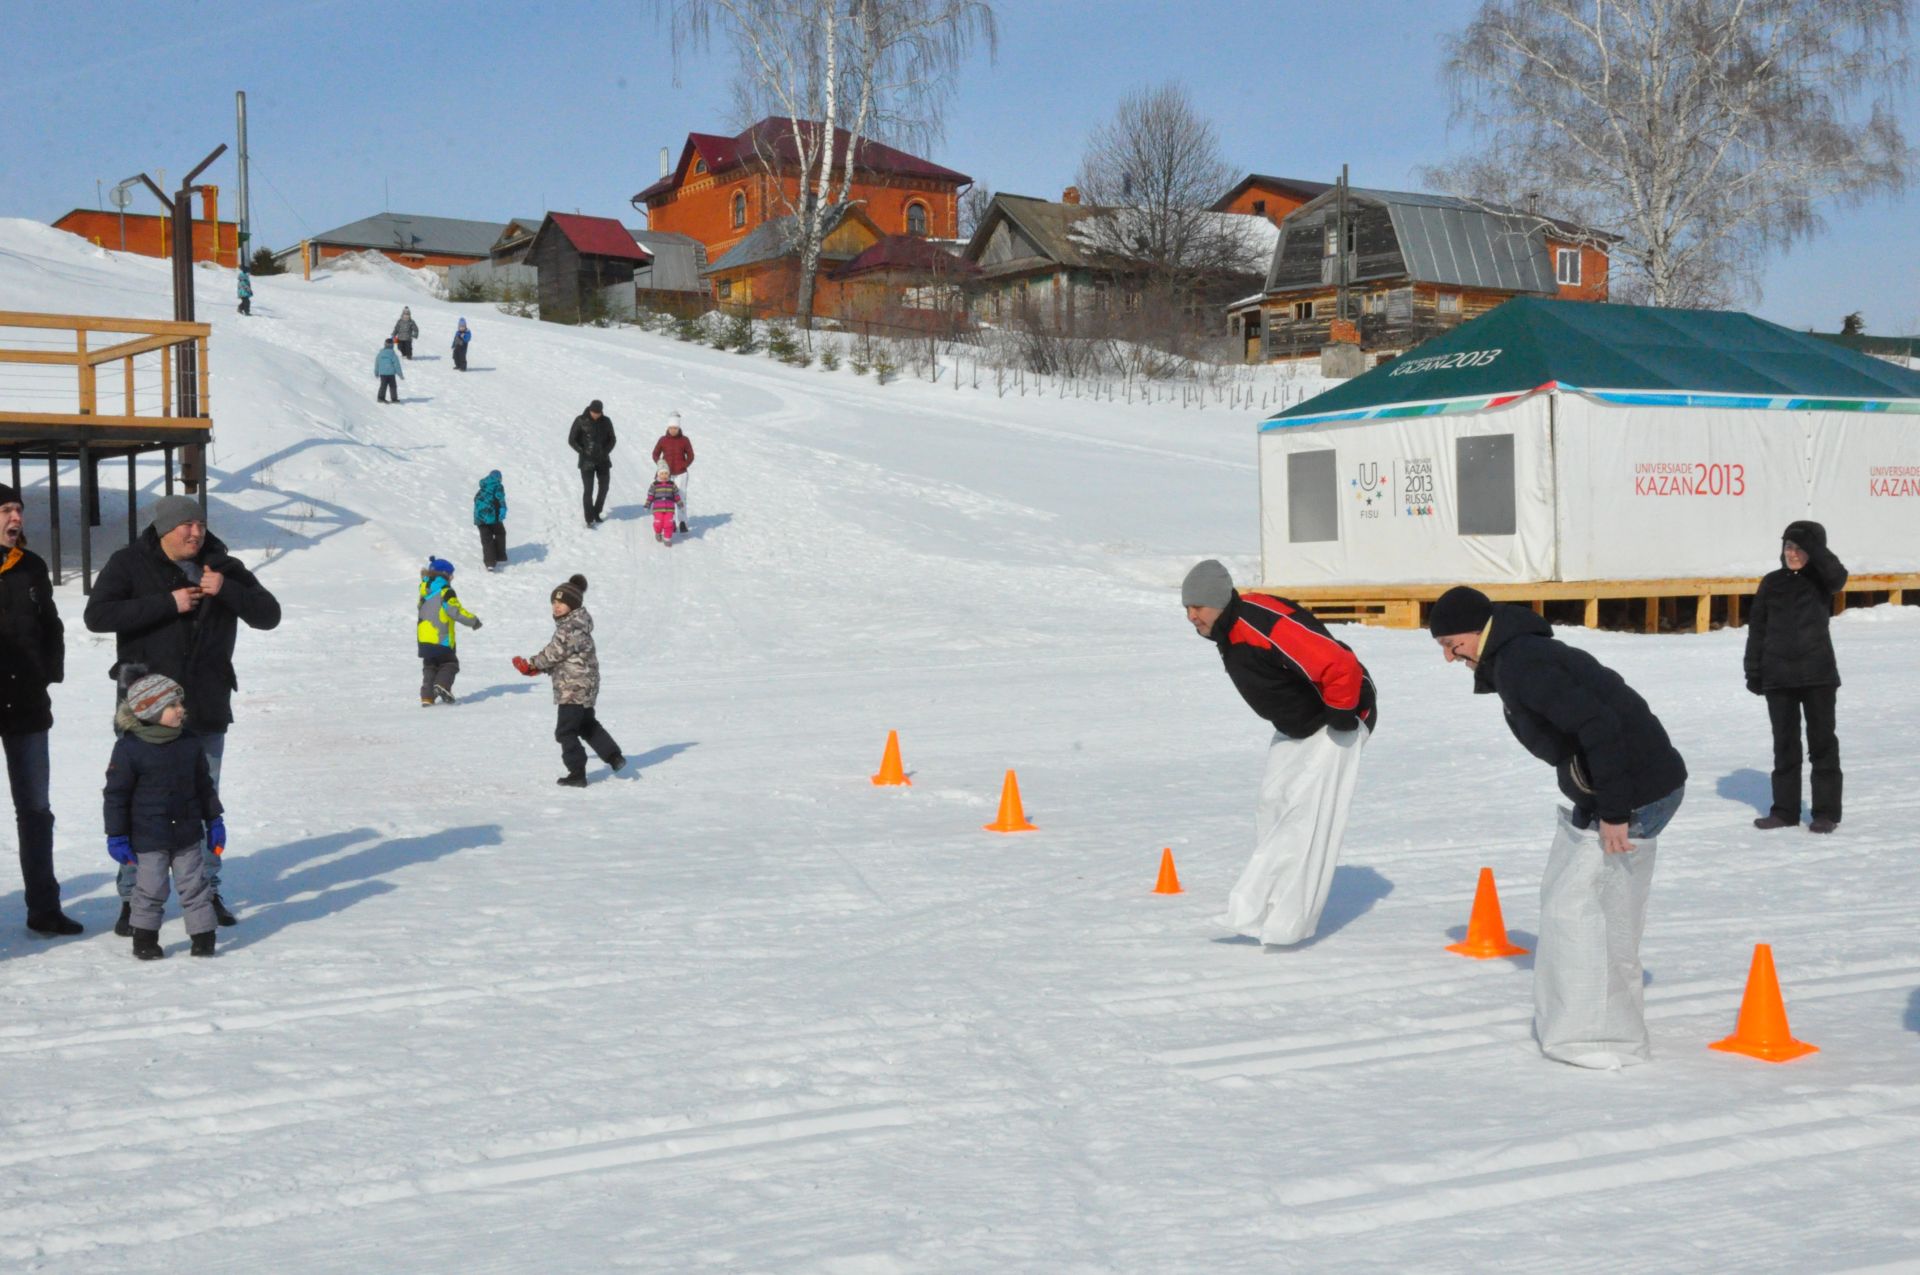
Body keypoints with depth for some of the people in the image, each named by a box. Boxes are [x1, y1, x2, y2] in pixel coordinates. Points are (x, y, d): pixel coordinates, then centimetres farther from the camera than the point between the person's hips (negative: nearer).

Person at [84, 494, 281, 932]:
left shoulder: (224, 567, 6)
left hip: (207, 708, 3)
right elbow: (96, 615, -16)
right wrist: (168, 603, -20)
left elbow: (268, 615, 1)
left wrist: (226, 590, -16)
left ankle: (207, 891, 23)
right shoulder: (129, 564, -3)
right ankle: (134, 899, 7)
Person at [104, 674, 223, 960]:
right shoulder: (129, 748, -13)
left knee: (195, 885, 7)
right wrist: (117, 836, -7)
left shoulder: (191, 743, 1)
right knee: (151, 889, 4)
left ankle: (203, 936, 16)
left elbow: (204, 784, 12)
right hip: (148, 838, -4)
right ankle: (145, 939, 21)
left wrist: (214, 821, 14)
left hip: (188, 834, 4)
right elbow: (116, 794, -8)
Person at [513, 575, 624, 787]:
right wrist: (539, 667, 3)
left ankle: (577, 774, 2)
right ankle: (614, 756, 29)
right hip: (585, 686, 11)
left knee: (565, 731, -3)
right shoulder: (569, 624, 13)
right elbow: (559, 654, 15)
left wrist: (532, 664, -5)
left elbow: (555, 652, -19)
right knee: (587, 725, 25)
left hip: (574, 688, -11)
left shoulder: (573, 628, -21)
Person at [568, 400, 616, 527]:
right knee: (588, 490, -7)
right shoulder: (580, 421, -8)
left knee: (604, 488, 8)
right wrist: (583, 453, -9)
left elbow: (612, 439, 10)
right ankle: (589, 519, -2)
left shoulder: (606, 421, 0)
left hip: (603, 460, 4)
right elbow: (572, 440, -3)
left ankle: (596, 514, 26)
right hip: (587, 462, -4)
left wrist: (605, 452, -4)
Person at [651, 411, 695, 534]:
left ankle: (683, 522, 4)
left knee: (681, 497, -4)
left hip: (681, 474, -1)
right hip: (667, 474, 1)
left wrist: (684, 467, -6)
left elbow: (690, 456, 5)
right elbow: (655, 454, 9)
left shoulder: (685, 440, -2)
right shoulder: (663, 440, 0)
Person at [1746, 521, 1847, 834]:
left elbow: (1838, 575, -26)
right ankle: (1785, 809, 16)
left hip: (1818, 675, -3)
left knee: (1822, 740, 2)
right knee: (1784, 743, 9)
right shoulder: (1772, 583, 6)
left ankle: (1827, 811, 9)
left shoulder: (1821, 581, 0)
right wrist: (1754, 672, 3)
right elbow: (1757, 629, 7)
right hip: (1778, 676, 3)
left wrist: (1812, 543, -30)